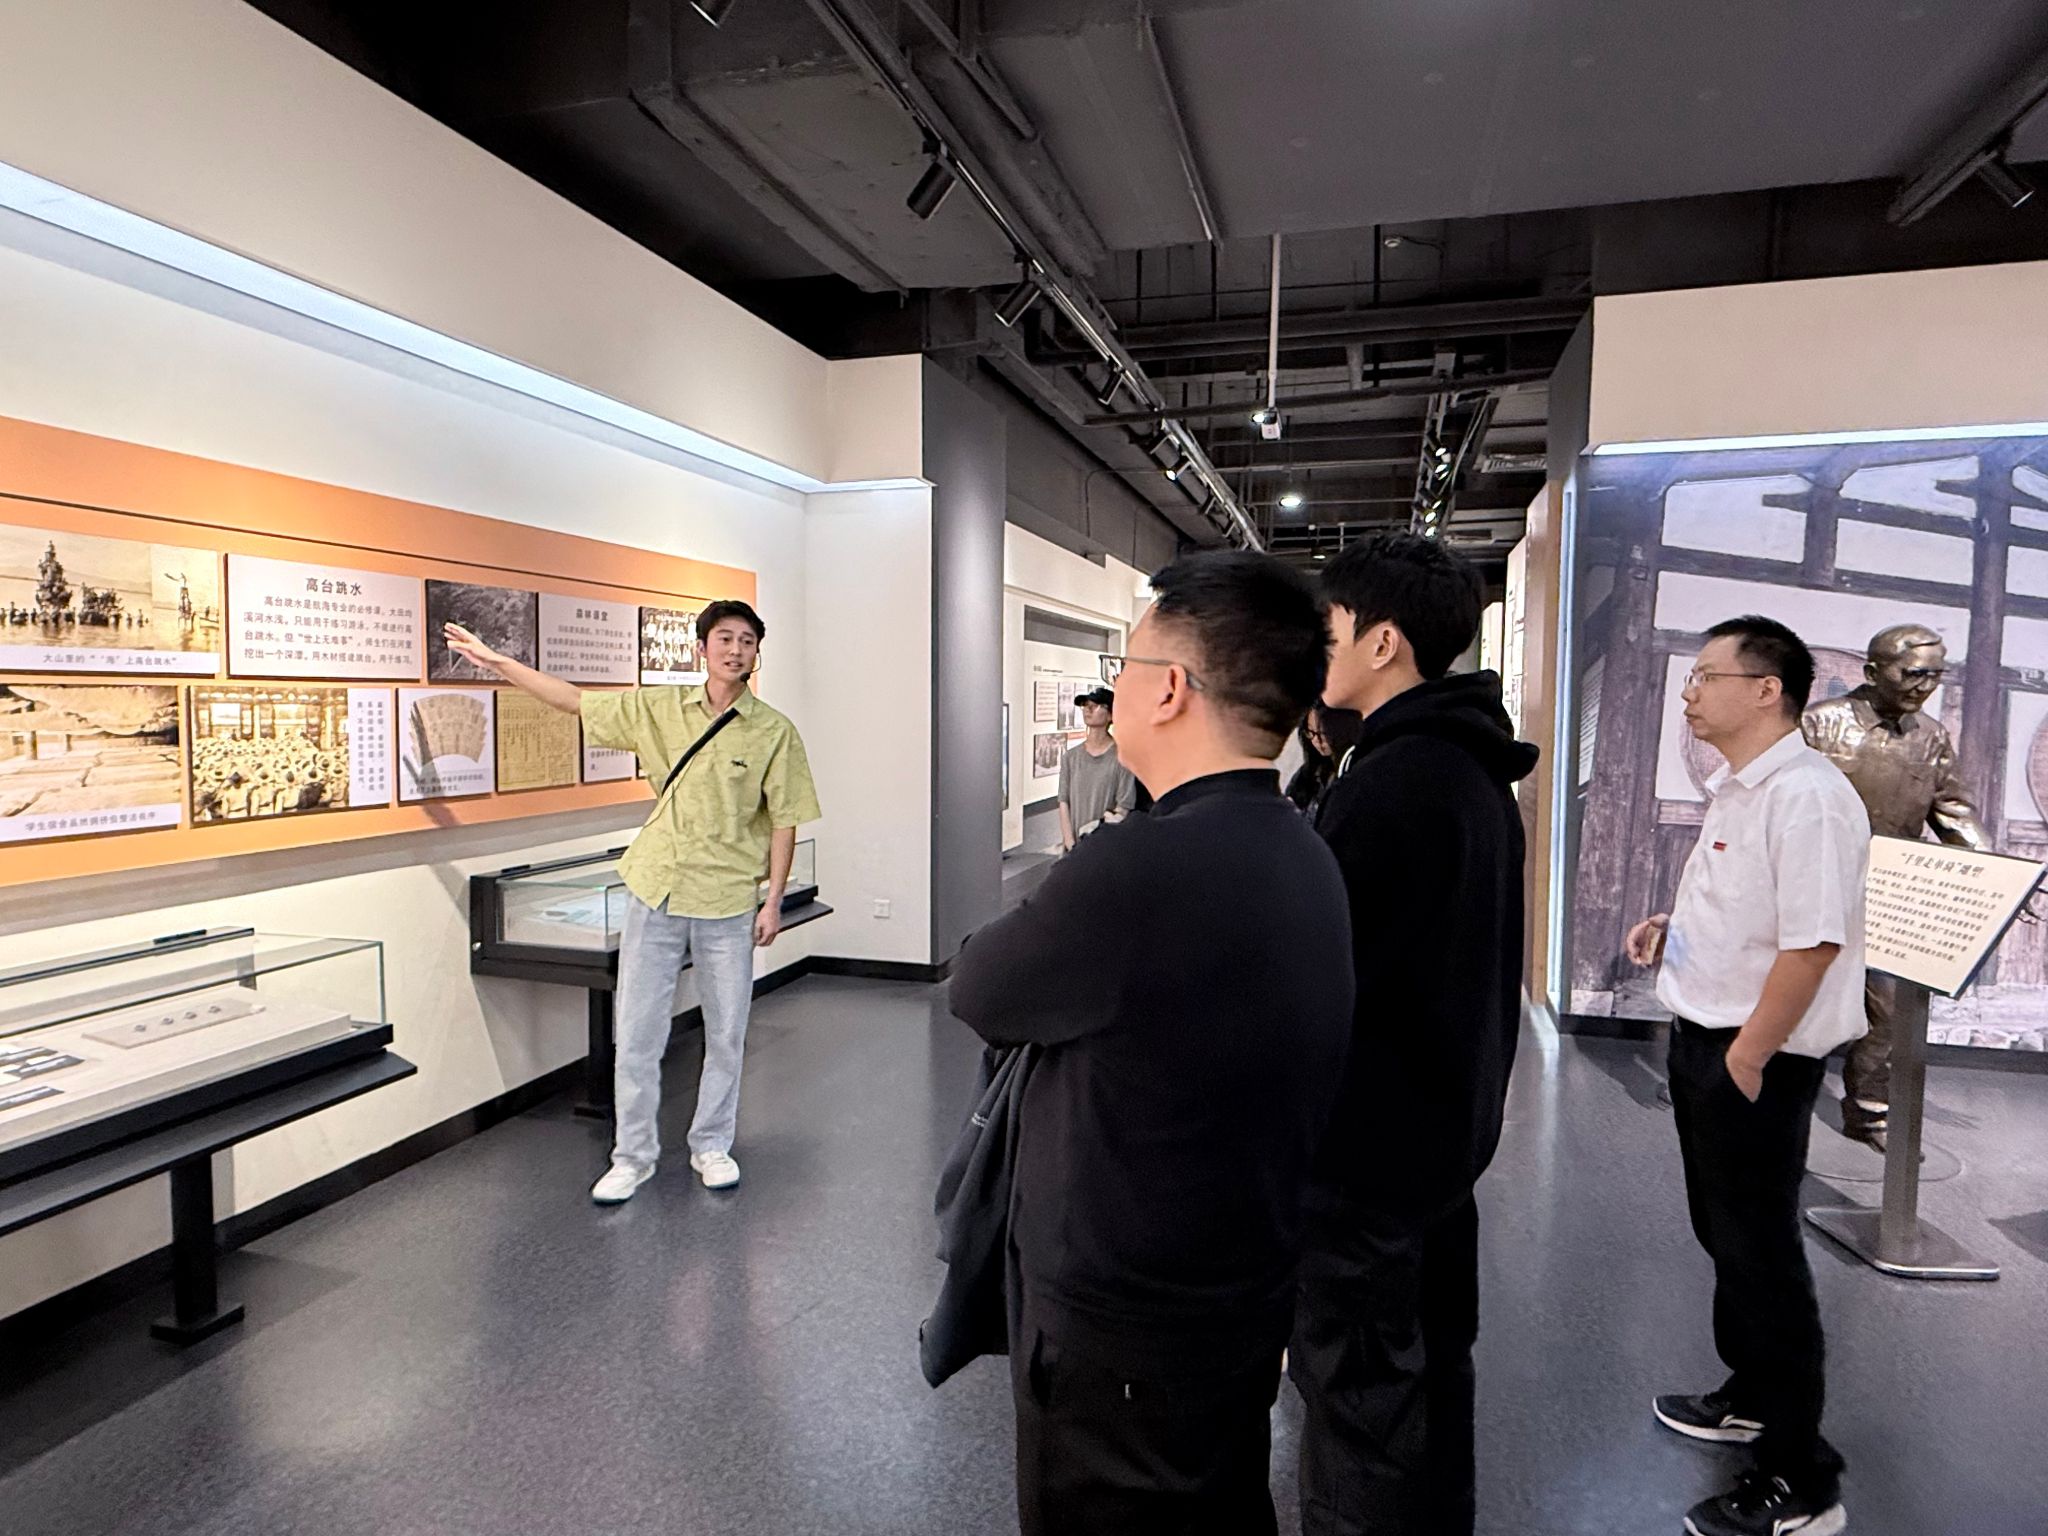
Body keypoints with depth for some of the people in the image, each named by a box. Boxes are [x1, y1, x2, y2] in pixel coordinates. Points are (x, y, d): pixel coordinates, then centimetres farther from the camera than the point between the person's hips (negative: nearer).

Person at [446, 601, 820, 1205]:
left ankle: (711, 1146, 29)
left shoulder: (775, 731, -5)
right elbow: (575, 700, 9)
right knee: (636, 1034, 7)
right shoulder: (658, 709, 2)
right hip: (656, 892, 2)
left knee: (726, 1035, 9)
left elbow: (784, 820, -3)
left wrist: (773, 901, -5)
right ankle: (633, 1156, 23)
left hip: (728, 904, -2)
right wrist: (497, 661, 7)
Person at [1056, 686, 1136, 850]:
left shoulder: (1121, 757, -4)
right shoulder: (1071, 757, 9)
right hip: (1073, 846, 3)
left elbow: (1123, 808, -7)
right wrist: (1071, 844, -6)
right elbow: (1064, 803, 5)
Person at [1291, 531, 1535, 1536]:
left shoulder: (1391, 782, -24)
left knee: (1355, 1393, 5)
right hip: (1451, 1121, 10)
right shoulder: (1479, 772, 7)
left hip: (1365, 1139, -10)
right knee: (1432, 1355, 24)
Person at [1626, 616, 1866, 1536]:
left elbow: (1814, 940, -26)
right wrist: (1673, 925, 6)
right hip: (1701, 1041, 10)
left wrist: (1746, 1057, -21)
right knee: (1724, 1235, 22)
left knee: (1761, 1255, 2)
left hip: (1753, 1061, -10)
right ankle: (1752, 1397, 43)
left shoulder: (1807, 795, -21)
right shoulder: (1736, 789, 10)